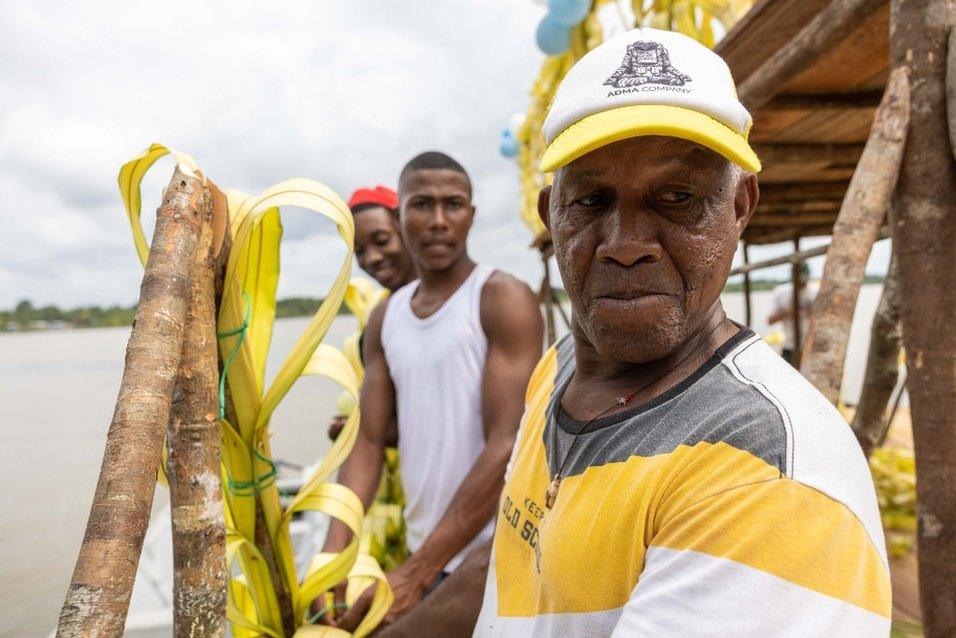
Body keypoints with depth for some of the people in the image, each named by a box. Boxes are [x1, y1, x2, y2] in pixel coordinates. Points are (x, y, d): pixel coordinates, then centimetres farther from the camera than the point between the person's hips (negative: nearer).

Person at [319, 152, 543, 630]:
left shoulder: (505, 300, -12)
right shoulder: (385, 318, 7)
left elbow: (508, 447, -18)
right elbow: (368, 442, 3)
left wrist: (415, 573, -20)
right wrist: (333, 552, -10)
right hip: (429, 558, 5)